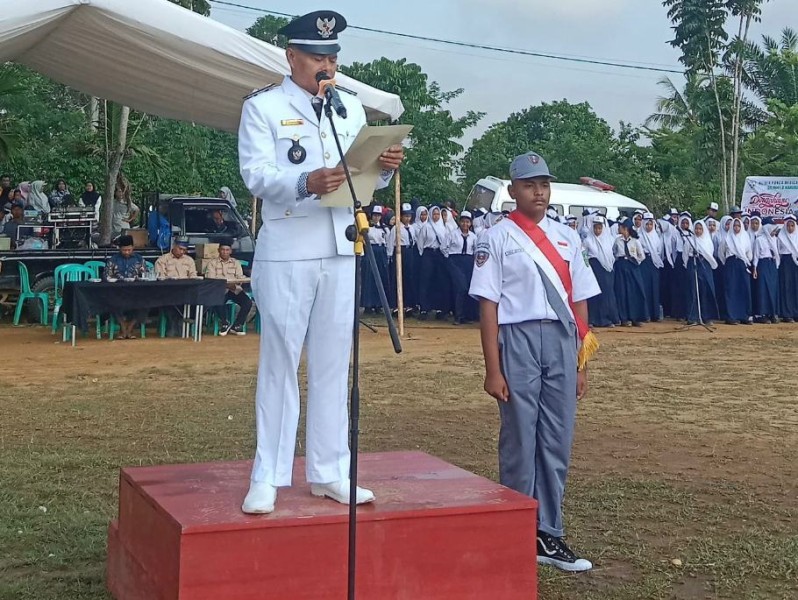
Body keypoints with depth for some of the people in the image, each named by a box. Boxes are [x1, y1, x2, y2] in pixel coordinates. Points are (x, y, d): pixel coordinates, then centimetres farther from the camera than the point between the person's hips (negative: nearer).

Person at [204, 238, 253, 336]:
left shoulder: (236, 263, 19)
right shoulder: (212, 263, 10)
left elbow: (240, 278, 6)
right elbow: (211, 279, -4)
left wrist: (234, 284, -18)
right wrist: (225, 284, -19)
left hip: (234, 289, 2)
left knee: (248, 302, -24)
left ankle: (236, 326, -8)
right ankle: (225, 323, -5)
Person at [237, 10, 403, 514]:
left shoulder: (352, 107, 15)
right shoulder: (262, 107, 0)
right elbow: (256, 177, -13)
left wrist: (386, 167, -8)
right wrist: (305, 183, -30)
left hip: (341, 252, 5)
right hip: (287, 253, -4)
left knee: (333, 364, 8)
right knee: (279, 363, 1)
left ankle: (329, 472, 16)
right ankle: (267, 479, 8)